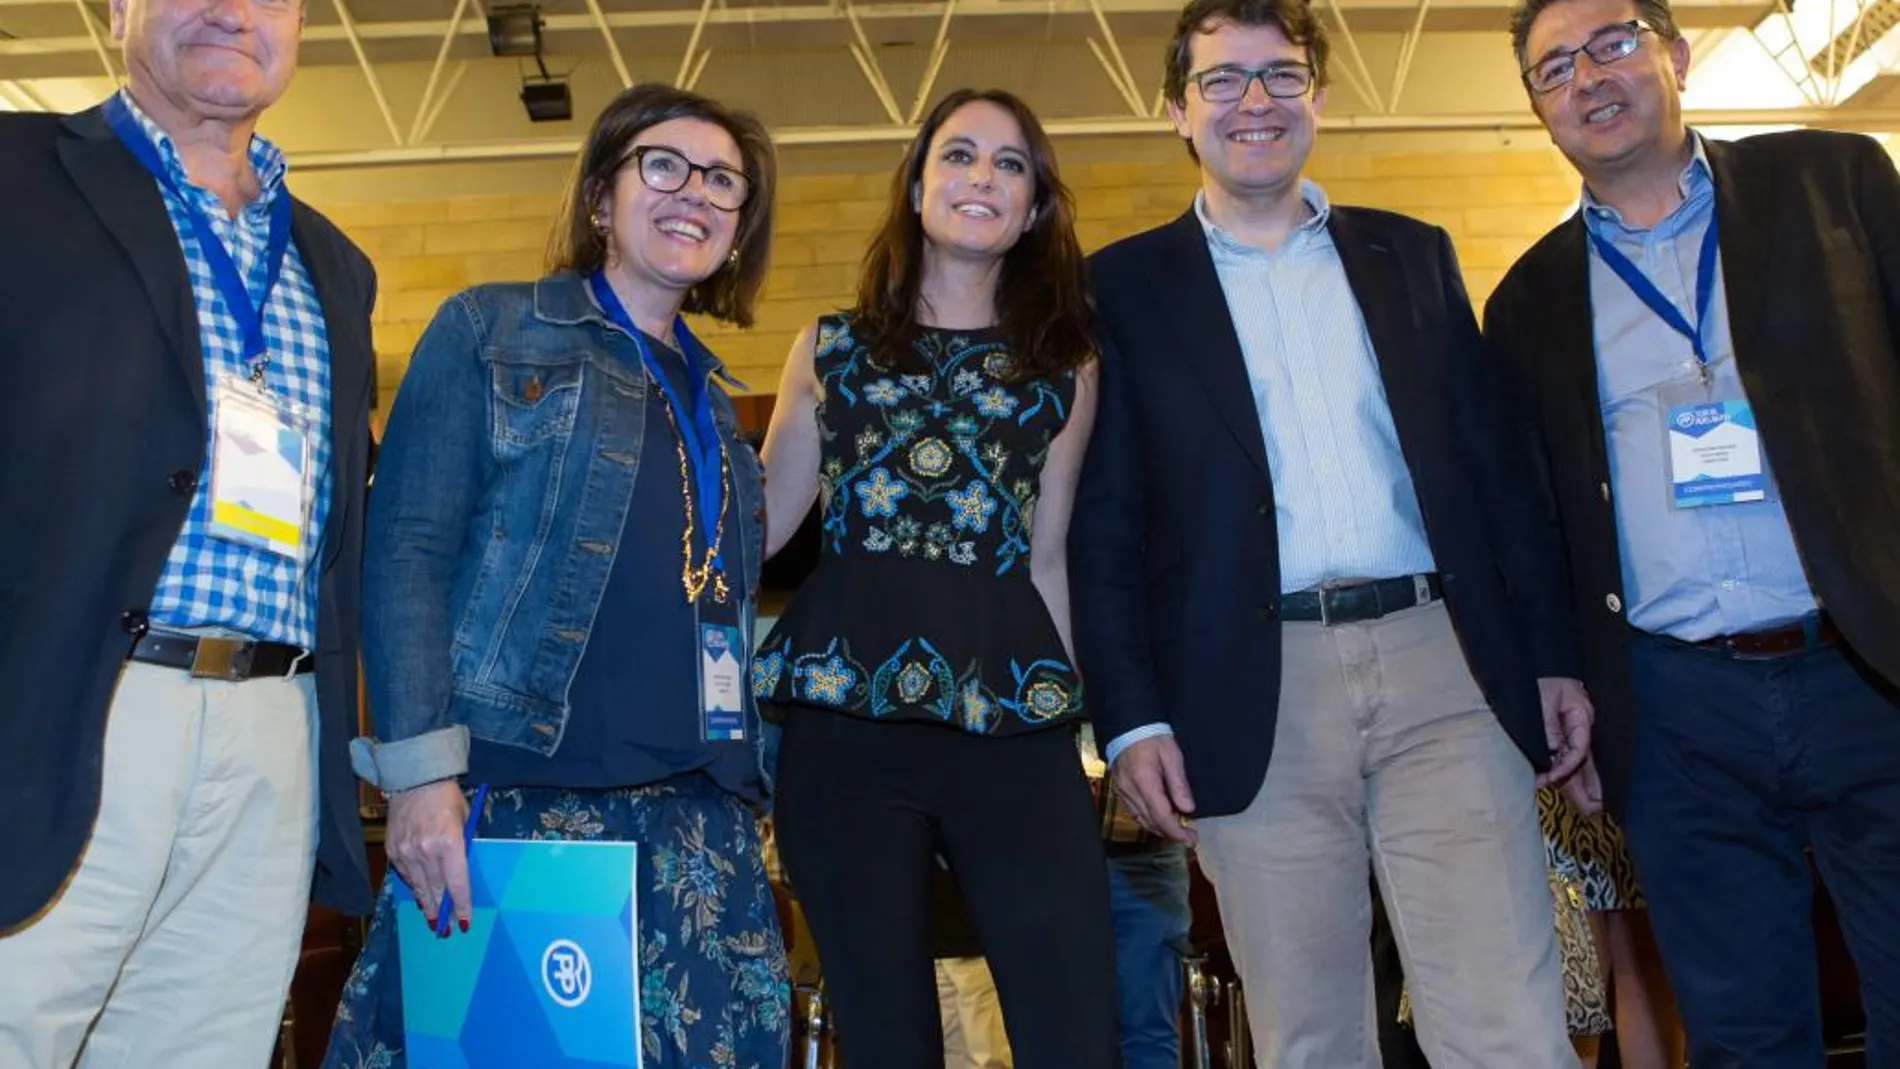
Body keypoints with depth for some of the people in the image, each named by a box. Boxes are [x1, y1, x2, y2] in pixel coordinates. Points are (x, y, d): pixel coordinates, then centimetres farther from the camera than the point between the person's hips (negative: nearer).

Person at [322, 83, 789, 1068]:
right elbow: (407, 551, -5)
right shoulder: (489, 331, 4)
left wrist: (742, 793, 15)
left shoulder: (708, 394, 19)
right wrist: (421, 770, -15)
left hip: (698, 818, 5)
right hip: (521, 798, -5)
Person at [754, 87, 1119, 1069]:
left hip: (1010, 717, 0)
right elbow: (760, 524, 11)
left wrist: (1073, 713, 12)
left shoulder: (1065, 369, 13)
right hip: (845, 711, 0)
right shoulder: (830, 350, 13)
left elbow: (1046, 560, 14)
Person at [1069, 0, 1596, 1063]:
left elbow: (1500, 465, 13)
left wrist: (1554, 655, 7)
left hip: (1446, 665, 2)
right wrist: (1133, 716, -5)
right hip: (1258, 694, -1)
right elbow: (1104, 523, 2)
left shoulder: (1414, 253, 15)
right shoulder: (1126, 285, 7)